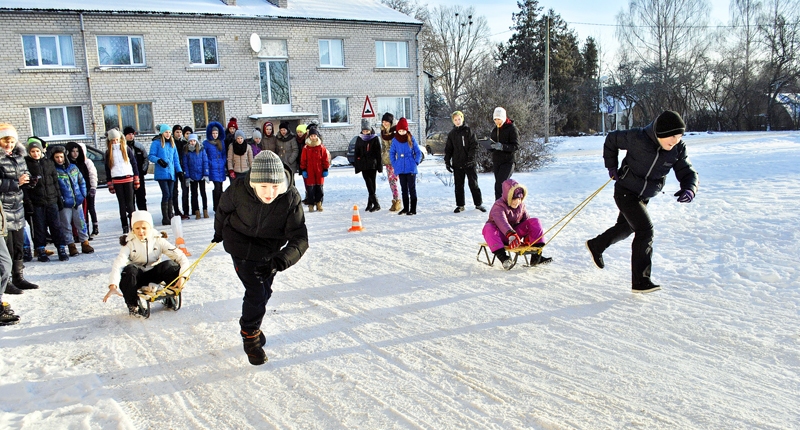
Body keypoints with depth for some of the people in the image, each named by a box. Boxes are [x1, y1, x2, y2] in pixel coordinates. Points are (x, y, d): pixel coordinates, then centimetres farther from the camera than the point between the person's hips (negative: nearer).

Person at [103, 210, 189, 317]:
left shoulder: (158, 240, -9)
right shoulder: (130, 243, -13)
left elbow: (181, 257, -16)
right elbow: (118, 264, -28)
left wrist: (182, 276, -34)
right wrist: (113, 286, -44)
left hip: (154, 274, 1)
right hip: (137, 276, -1)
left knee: (170, 265, -29)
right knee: (130, 269, -35)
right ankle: (132, 306, -15)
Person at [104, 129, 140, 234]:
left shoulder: (126, 148, 6)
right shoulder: (108, 152, 10)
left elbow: (134, 163, 5)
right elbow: (107, 169, 13)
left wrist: (136, 180, 1)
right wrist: (110, 184, 8)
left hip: (128, 178, -2)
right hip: (116, 180, 2)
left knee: (129, 202, -3)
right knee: (122, 204, 3)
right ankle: (125, 226, 4)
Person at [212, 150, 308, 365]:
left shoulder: (291, 199, -31)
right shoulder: (239, 191, -30)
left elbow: (300, 238, -32)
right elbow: (224, 209, -5)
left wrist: (280, 261, -49)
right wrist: (219, 232, 13)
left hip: (269, 251, 3)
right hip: (241, 248, -2)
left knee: (264, 293, 18)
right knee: (256, 292, -10)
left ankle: (252, 326, 47)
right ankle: (250, 338, 15)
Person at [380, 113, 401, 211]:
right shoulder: (383, 131, 11)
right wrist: (383, 156, 20)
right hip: (387, 159, 7)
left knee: (393, 179, -11)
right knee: (391, 180, 8)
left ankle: (397, 200, -4)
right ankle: (395, 200, 15)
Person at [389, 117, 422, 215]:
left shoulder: (411, 139, -3)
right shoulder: (395, 140, 3)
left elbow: (418, 152, 3)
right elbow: (391, 153, 12)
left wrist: (415, 162, -7)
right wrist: (394, 164, 4)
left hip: (411, 168, -3)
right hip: (401, 169, 3)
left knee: (412, 188, 0)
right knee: (404, 189, 12)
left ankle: (413, 209, 3)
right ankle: (405, 208, 20)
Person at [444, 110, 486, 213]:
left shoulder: (468, 131, 0)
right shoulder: (451, 134, 10)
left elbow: (474, 145, -6)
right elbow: (448, 149, 13)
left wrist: (471, 157, -16)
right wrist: (447, 162, 5)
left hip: (469, 163, -3)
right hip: (457, 164, 3)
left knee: (473, 184, 1)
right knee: (458, 185, 7)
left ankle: (478, 204, 11)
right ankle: (460, 205, 15)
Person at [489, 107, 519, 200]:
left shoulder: (512, 128, -6)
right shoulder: (495, 130, 15)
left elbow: (516, 146, -13)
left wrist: (502, 147, -28)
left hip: (508, 162, -7)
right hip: (496, 162, 7)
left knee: (499, 186, -16)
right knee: (499, 185, 8)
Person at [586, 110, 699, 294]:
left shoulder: (678, 149, -12)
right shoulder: (638, 138, -25)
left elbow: (688, 173, -12)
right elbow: (611, 139, -9)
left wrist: (689, 189, -34)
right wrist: (611, 166, -7)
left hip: (644, 196, 7)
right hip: (626, 192, -7)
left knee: (626, 227, 23)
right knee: (645, 230, -16)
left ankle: (596, 245, 50)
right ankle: (640, 281, -12)